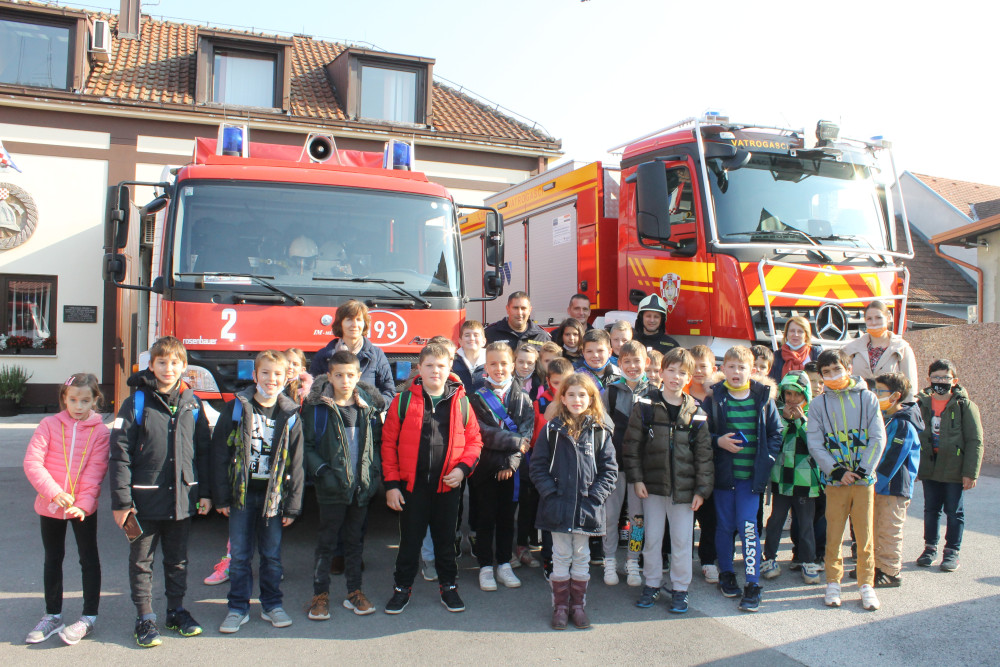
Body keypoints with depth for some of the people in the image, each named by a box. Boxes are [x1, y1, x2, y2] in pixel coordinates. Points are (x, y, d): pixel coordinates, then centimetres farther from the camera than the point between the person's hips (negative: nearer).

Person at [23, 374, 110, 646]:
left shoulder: (100, 431, -7)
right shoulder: (49, 425, -5)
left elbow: (96, 471, -11)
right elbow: (32, 462, -12)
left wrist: (83, 504, -24)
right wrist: (54, 493, -23)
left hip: (84, 508, -2)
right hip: (49, 506, 2)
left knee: (89, 559, 5)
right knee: (53, 560, 15)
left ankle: (89, 618, 17)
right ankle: (52, 616, 29)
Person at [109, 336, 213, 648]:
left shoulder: (192, 404, 4)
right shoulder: (136, 403, -6)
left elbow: (203, 450, 9)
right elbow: (119, 454, -8)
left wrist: (205, 492, 6)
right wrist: (121, 499, -11)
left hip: (182, 498, 3)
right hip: (145, 499, -2)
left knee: (178, 559, 15)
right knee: (142, 560, 8)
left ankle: (176, 610, 30)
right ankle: (145, 618, 21)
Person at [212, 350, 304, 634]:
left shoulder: (290, 416, 1)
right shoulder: (236, 408, -2)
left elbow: (295, 464, 2)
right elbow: (220, 454, -1)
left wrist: (292, 505, 0)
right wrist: (222, 496, -4)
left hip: (273, 495, 1)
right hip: (241, 493, -1)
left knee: (272, 554, 9)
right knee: (240, 555, 6)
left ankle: (272, 605, 25)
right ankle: (238, 608, 20)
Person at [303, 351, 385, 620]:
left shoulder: (369, 404, 4)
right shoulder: (317, 406, -6)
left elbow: (377, 441, 12)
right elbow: (306, 445, -6)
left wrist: (375, 470, 1)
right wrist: (322, 471, -16)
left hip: (362, 485, 3)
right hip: (332, 487, -3)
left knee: (355, 540, 14)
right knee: (326, 541, 7)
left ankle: (354, 592, 25)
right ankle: (320, 594, 19)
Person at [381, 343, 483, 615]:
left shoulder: (461, 402, 1)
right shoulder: (403, 401, -4)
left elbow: (474, 439, 7)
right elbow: (388, 443, -3)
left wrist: (463, 467, -9)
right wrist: (391, 483, -6)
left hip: (447, 485, 1)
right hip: (411, 484, -1)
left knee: (446, 538, 14)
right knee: (410, 539, 10)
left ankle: (448, 586, 30)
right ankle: (402, 587, 27)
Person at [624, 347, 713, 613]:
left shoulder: (696, 412, 0)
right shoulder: (645, 406, -3)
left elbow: (704, 453, 3)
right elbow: (632, 444, -1)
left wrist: (702, 489, -1)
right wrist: (636, 479, -6)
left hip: (683, 487, 0)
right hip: (652, 485, 0)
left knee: (682, 540, 8)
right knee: (651, 538, 10)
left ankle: (680, 588, 23)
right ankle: (651, 584, 27)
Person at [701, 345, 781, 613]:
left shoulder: (763, 397, 2)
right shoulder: (713, 397, -1)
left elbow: (776, 432, 8)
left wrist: (767, 458, -3)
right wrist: (718, 441, -15)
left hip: (751, 474, -1)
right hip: (723, 472, 1)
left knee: (748, 526, -6)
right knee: (724, 525, 11)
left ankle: (753, 585, 2)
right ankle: (726, 574, 29)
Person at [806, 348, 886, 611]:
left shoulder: (867, 398, 3)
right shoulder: (818, 404, 3)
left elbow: (878, 438, -1)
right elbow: (815, 444, -1)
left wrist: (863, 470, -9)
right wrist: (837, 471, -11)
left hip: (864, 479, 0)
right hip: (835, 480, 0)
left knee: (865, 535, 4)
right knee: (834, 535, 4)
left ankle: (866, 584, 15)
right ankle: (833, 582, 16)